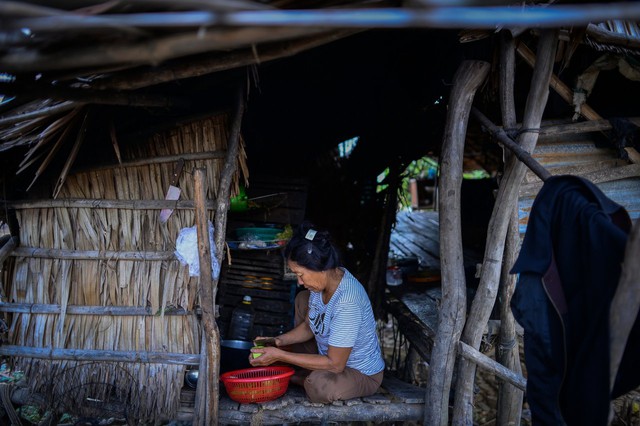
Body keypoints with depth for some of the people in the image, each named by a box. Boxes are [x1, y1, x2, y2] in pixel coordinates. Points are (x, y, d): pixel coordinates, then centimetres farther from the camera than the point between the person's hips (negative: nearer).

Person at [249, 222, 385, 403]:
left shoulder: (347, 302, -37)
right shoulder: (326, 279, -10)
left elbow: (334, 364, -32)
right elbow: (309, 326, 6)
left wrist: (279, 355, -30)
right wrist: (280, 341, -11)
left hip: (363, 374, -8)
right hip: (333, 354, 8)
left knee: (320, 385, -38)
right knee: (303, 298, 10)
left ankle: (301, 378, 0)